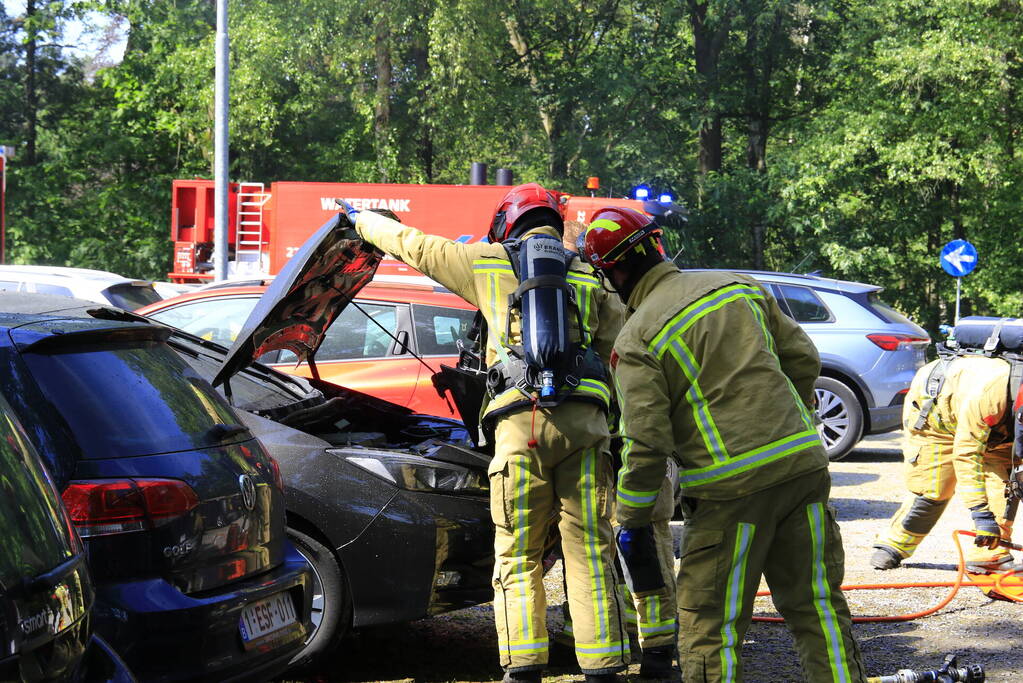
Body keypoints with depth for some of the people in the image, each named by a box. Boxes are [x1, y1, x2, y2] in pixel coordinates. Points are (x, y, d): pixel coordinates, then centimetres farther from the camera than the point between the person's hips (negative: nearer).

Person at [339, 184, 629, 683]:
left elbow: (412, 245, 24)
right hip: (585, 422, 2)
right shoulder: (590, 277, 19)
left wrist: (361, 220, 41)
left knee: (518, 556, 4)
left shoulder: (488, 263, 13)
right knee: (589, 552, 3)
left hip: (522, 422, -2)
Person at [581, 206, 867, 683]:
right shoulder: (739, 287, 11)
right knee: (817, 604, 14)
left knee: (710, 624, 4)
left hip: (733, 489, -5)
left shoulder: (636, 340, -5)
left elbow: (644, 443, -10)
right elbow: (803, 358, 15)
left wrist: (632, 523, -1)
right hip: (802, 465, 6)